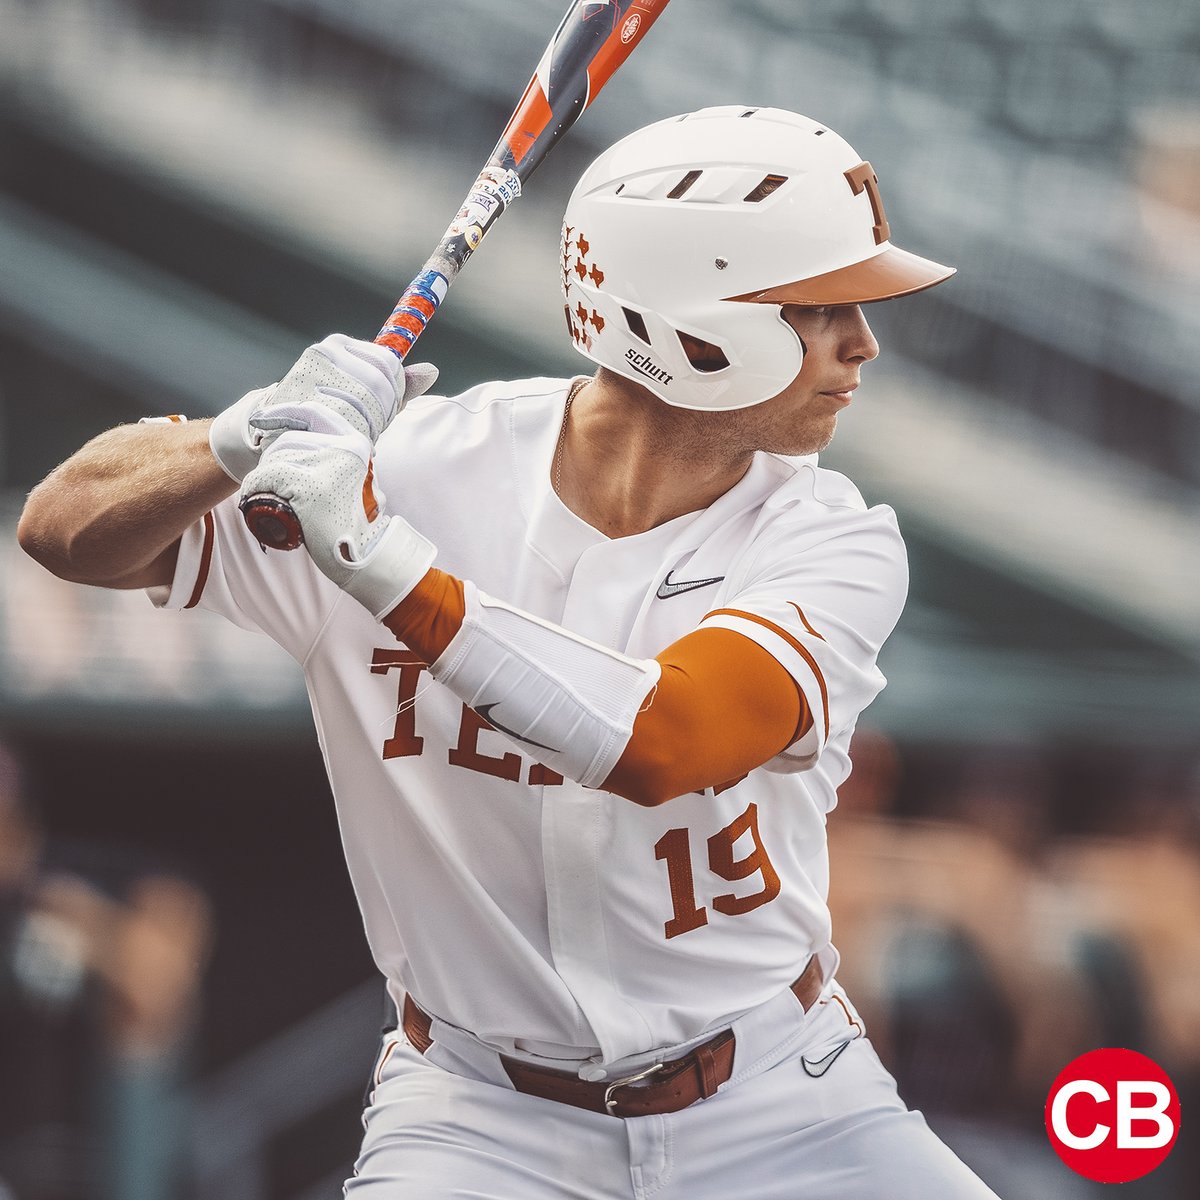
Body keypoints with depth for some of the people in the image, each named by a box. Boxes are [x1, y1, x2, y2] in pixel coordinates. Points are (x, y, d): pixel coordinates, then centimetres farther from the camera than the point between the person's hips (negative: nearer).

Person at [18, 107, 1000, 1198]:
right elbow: (70, 529, -9)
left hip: (775, 1108, 1)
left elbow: (663, 743, -29)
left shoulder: (836, 543, -11)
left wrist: (386, 562, -34)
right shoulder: (412, 469, -11)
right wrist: (248, 444, -30)